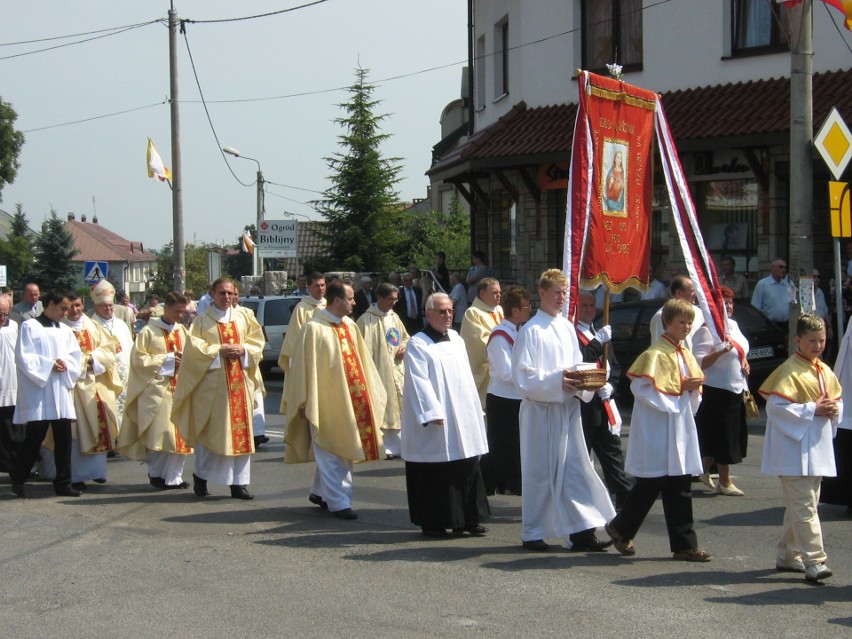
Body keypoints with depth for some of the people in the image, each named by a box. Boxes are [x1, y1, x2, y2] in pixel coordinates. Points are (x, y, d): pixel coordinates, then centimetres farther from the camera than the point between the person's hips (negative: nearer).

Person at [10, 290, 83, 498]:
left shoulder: (65, 330, 15)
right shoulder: (30, 327, -1)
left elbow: (76, 355, 9)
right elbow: (23, 357, -9)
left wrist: (64, 363, -11)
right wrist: (49, 365, -15)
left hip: (61, 392, 5)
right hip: (37, 392, -5)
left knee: (64, 439, 2)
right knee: (34, 438, -3)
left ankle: (63, 483, 8)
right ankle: (18, 480, 12)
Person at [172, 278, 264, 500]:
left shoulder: (243, 319, 13)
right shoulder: (202, 321, 2)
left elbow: (257, 342, 12)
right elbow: (194, 347, -7)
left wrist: (243, 350, -7)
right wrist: (219, 351, -14)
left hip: (240, 382, 4)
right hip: (211, 383, -4)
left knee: (241, 432, 0)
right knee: (210, 431, -1)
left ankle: (239, 483, 3)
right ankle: (200, 476, 15)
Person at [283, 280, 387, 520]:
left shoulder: (350, 326, 8)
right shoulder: (315, 328, -13)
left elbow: (361, 360, 14)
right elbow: (306, 366, -11)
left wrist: (371, 392, 12)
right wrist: (306, 402, -12)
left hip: (350, 400, 8)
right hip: (326, 401, -7)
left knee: (343, 450, 14)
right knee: (331, 453, -2)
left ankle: (320, 493, 28)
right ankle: (338, 502, 3)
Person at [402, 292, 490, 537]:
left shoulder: (456, 339, 14)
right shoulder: (417, 344, -7)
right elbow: (419, 382, -14)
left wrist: (474, 410, 15)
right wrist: (433, 413, -21)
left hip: (462, 418, 7)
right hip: (434, 423, -7)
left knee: (468, 469, 6)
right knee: (434, 474, -2)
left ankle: (468, 519, 13)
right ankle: (432, 523, 6)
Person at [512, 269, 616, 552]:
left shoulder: (567, 328, 11)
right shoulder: (531, 331, -9)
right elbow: (524, 377, -13)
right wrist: (556, 383, -23)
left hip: (568, 408, 6)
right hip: (541, 411, -6)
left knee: (576, 469, 4)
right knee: (540, 471, 2)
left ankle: (581, 531, 6)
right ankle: (532, 533, 12)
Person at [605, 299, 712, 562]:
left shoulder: (686, 355, 14)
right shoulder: (656, 354, -12)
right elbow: (641, 387, -20)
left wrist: (694, 387, -1)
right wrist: (681, 388, -16)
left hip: (680, 430, 8)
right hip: (658, 430, -8)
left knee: (680, 489, 7)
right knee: (650, 485, 0)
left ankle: (684, 545, 8)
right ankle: (621, 528, 19)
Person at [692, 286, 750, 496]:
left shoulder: (733, 325, 11)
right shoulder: (706, 330, -15)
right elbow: (699, 362, -21)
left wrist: (744, 362, 6)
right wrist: (719, 352, -34)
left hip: (736, 390, 9)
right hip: (717, 390, -9)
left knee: (734, 436, 13)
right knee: (723, 437, -1)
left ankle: (704, 470, 26)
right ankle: (724, 482, 9)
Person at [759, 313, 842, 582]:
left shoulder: (825, 371, 13)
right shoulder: (790, 371, -12)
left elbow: (837, 399, 22)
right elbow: (775, 406, -20)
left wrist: (834, 410, -2)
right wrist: (812, 410, -20)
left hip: (817, 449, 9)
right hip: (795, 450, -8)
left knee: (798, 505, 16)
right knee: (804, 507, -11)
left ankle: (788, 555, 26)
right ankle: (813, 561, -14)